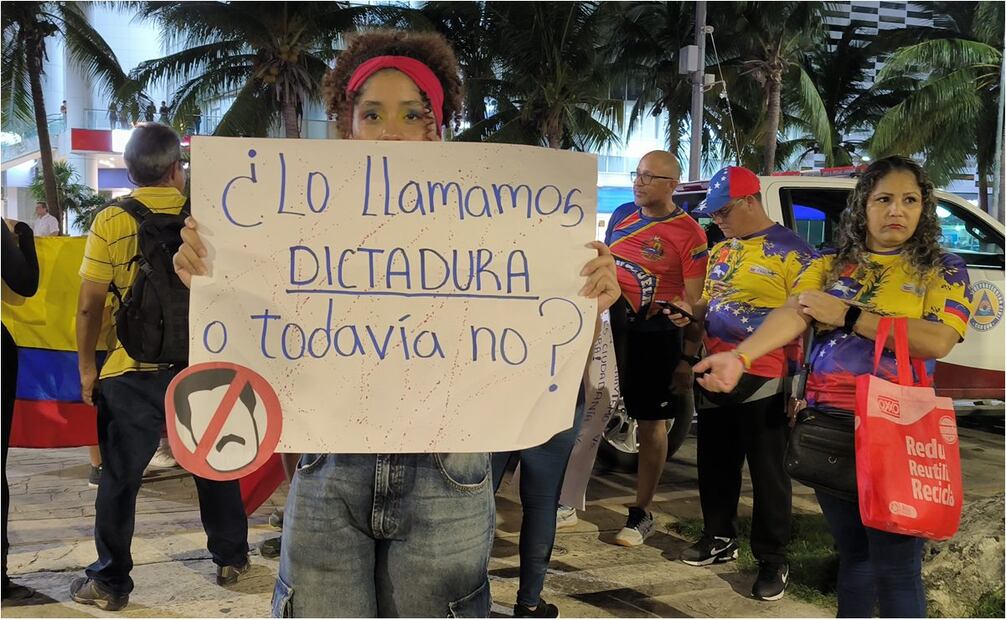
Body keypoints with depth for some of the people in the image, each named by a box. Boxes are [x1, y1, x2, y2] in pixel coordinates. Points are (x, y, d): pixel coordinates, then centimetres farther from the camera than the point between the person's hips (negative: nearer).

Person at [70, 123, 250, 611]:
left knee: (119, 478, 8)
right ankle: (231, 559, 29)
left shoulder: (111, 221, -6)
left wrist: (86, 366, 4)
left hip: (132, 371, -2)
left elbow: (89, 305, -6)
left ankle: (110, 582, 14)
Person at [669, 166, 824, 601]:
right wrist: (690, 317, 1)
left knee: (767, 472, 3)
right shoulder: (720, 251, 14)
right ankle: (719, 538, 34)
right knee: (714, 463, 17)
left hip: (762, 381, -7)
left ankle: (772, 561, 14)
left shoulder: (793, 251, -9)